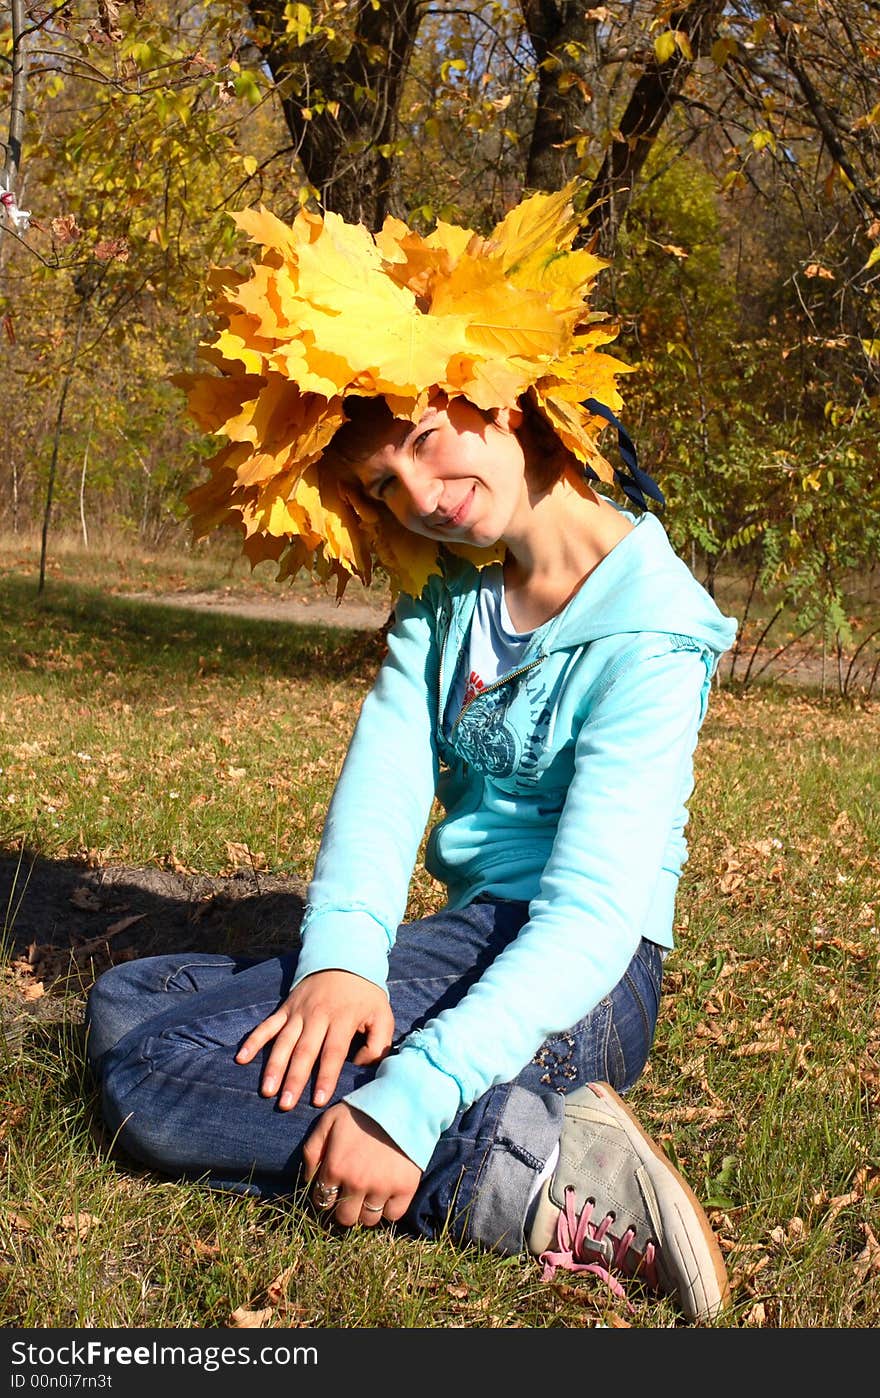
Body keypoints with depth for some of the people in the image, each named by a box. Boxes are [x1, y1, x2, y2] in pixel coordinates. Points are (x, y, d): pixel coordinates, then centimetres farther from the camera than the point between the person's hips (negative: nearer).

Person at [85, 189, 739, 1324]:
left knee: (158, 1084, -21)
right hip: (466, 933, 9)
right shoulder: (441, 601, 8)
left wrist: (416, 1099, -34)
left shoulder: (650, 631, -15)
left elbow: (595, 911, -24)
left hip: (580, 977, -8)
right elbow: (383, 780, -4)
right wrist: (341, 954, -24)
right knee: (128, 1002, -1)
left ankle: (560, 1183, -22)